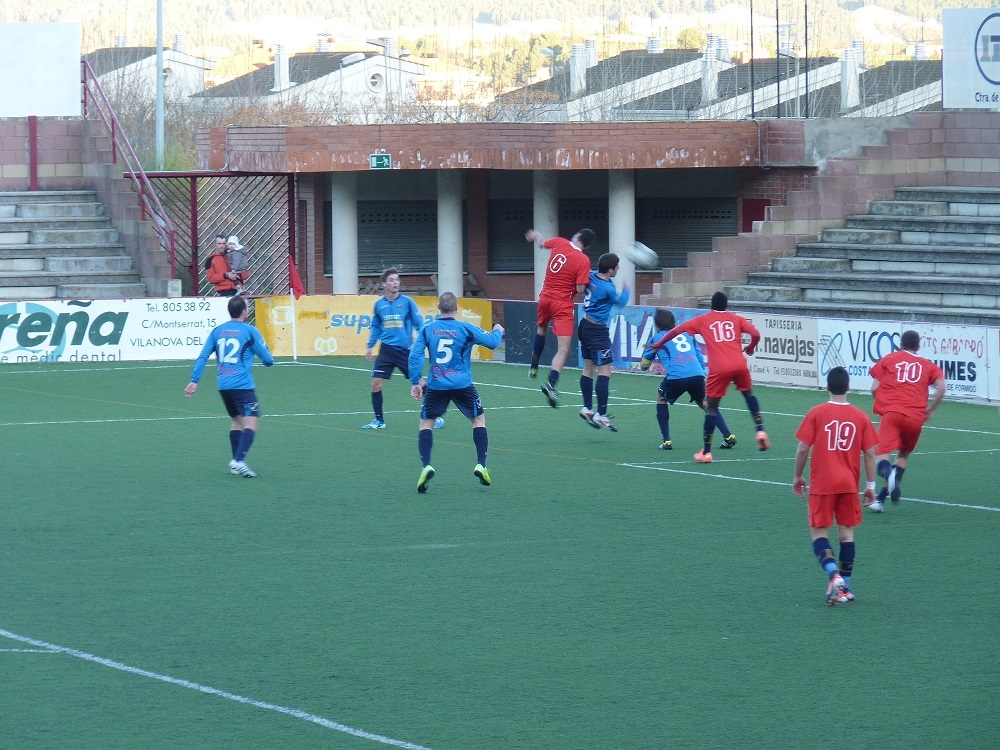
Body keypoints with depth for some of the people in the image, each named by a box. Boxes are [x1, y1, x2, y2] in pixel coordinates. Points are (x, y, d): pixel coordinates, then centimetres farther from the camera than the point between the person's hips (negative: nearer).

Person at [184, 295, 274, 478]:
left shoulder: (217, 331, 10)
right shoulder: (249, 331, -4)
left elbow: (203, 357, 6)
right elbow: (268, 359, 0)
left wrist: (194, 380, 8)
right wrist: (269, 360, 23)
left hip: (223, 385, 6)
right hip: (242, 385, -6)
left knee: (237, 421, 21)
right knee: (251, 423, -9)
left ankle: (236, 462, 16)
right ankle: (239, 461, -26)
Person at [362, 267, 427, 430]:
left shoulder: (407, 302, -5)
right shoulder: (379, 304, 4)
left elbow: (419, 324, -3)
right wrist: (370, 346, 11)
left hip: (405, 350, -3)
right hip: (386, 350, 3)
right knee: (376, 383, -3)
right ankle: (379, 420, 11)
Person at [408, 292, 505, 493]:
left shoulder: (427, 329, 0)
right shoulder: (465, 329, -4)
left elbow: (415, 355, -5)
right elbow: (492, 342, 1)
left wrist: (416, 382, 2)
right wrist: (498, 331, 24)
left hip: (436, 385, 1)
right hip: (462, 384, -1)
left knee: (426, 423, 12)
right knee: (479, 420, 17)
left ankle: (426, 467, -7)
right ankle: (481, 465, 7)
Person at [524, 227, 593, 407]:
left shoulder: (559, 243, -1)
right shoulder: (583, 260, -15)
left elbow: (543, 243, 23)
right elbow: (580, 289, -17)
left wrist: (536, 236, 46)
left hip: (545, 297, 6)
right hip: (563, 304, -6)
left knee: (541, 330, 35)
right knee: (563, 349, -9)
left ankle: (533, 369, 50)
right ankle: (551, 384, -28)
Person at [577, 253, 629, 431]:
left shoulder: (591, 277, -1)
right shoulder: (607, 288, -21)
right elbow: (620, 302, -1)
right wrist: (626, 290, 16)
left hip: (586, 325, 9)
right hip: (597, 331, -9)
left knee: (588, 368, 15)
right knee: (604, 371, -9)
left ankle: (587, 409, 21)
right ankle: (601, 415, -13)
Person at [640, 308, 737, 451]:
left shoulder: (657, 338, 17)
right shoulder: (687, 334, 26)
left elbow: (644, 365, 26)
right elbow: (700, 358, 23)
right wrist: (703, 376, 30)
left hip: (675, 376, -3)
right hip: (697, 375, 3)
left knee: (661, 399, 25)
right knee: (705, 403, 24)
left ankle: (666, 441, 15)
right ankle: (728, 437, 13)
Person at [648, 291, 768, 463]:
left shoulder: (702, 320, 15)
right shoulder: (736, 319, 17)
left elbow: (676, 330, 14)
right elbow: (756, 334, 4)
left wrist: (658, 345, 26)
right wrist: (750, 347, 25)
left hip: (718, 369, -2)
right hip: (739, 365, 2)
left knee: (711, 407, 7)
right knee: (749, 394, 28)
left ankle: (706, 452, 7)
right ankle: (760, 432, 14)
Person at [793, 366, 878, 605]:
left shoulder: (816, 414, -6)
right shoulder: (860, 417, 1)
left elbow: (803, 448, -6)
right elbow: (870, 453, 3)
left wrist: (797, 476, 8)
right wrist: (871, 485, 11)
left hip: (821, 484, -2)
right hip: (849, 484, 2)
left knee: (819, 532, 3)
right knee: (846, 532, 10)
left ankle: (834, 574, -20)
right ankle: (844, 588, 11)